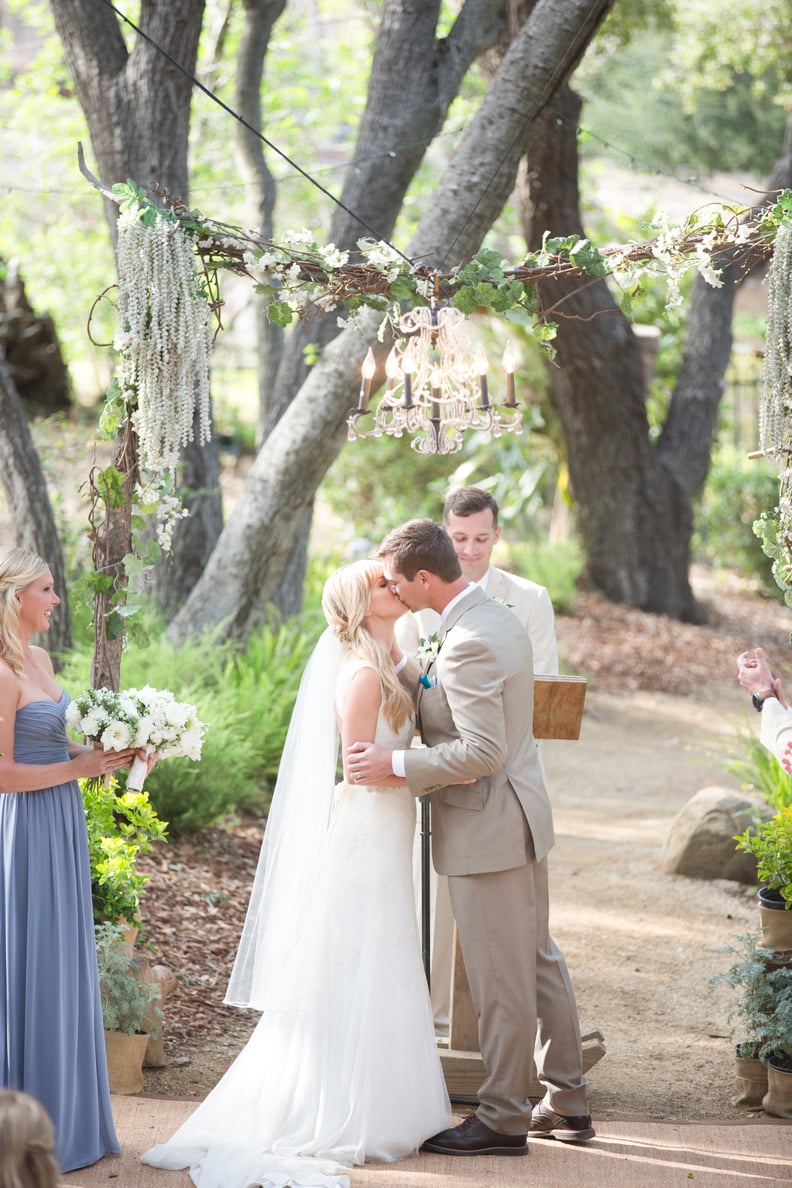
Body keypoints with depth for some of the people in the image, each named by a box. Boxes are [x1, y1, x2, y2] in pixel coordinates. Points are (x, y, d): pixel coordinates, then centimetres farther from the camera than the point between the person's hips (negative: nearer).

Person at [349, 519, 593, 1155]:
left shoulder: (469, 644, -24)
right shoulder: (500, 618, 7)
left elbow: (481, 752, -27)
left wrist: (396, 763, -21)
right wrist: (403, 664, 7)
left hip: (487, 830, -10)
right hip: (523, 817, 10)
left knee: (500, 981, 0)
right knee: (540, 962, 18)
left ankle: (504, 1119, 10)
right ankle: (567, 1103, 27)